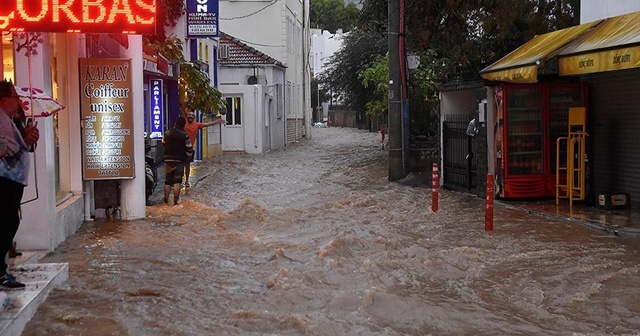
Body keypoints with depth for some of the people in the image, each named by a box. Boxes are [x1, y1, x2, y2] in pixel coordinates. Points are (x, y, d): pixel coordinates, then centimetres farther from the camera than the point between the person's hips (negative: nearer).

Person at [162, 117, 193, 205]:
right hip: (179, 161, -3)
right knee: (177, 182, -1)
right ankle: (175, 201, -6)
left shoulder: (167, 134, 3)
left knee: (167, 181, 10)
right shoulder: (184, 135, -8)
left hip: (168, 161, 3)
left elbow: (163, 144, 17)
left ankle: (166, 201, 7)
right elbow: (189, 149, -6)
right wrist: (187, 158, 10)